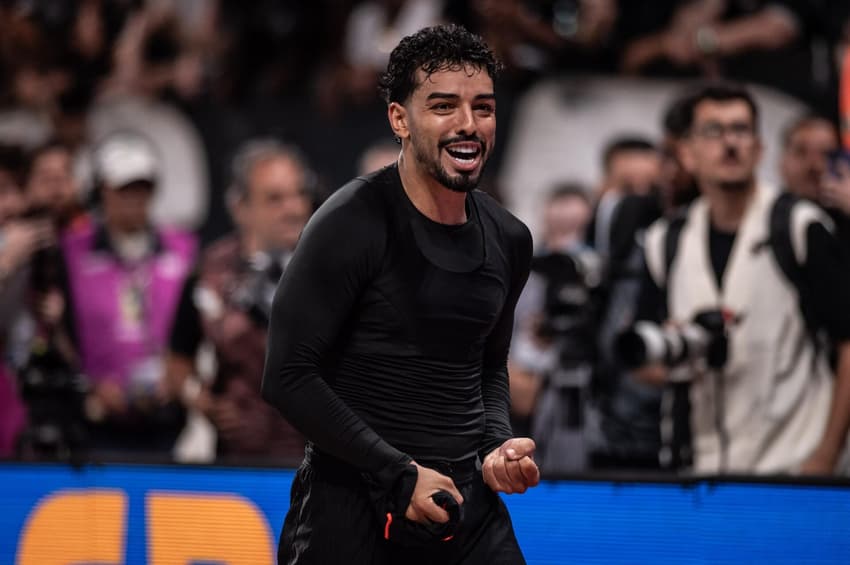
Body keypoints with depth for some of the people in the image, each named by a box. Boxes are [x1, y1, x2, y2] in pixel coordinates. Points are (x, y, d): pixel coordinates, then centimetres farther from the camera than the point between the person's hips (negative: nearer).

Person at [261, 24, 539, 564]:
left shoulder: (509, 240, 8)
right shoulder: (353, 224, -11)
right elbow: (288, 376, -14)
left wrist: (499, 443, 2)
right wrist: (399, 473, -16)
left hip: (470, 500, 5)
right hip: (353, 501, -5)